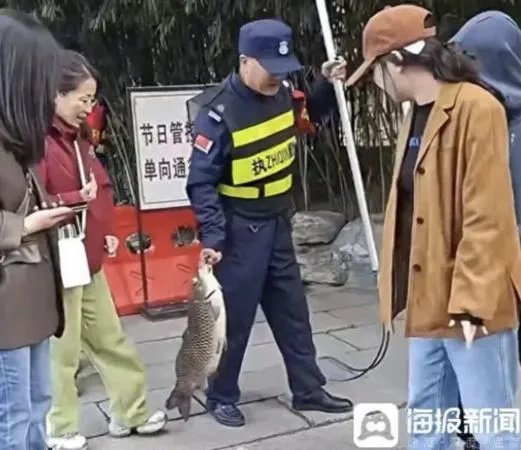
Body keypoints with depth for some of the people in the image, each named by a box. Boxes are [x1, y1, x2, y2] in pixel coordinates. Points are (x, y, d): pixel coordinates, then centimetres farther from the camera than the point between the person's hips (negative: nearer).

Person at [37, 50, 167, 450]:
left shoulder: (74, 138, 12)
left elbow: (100, 189, 21)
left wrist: (107, 231, 9)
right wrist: (78, 198, -20)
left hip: (88, 260, 9)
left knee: (111, 341, 17)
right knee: (62, 351, 5)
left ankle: (131, 412, 32)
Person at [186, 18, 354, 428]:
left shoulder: (282, 94, -1)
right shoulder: (219, 113, -21)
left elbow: (306, 118, 22)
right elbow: (201, 183, -19)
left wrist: (329, 86, 5)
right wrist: (212, 237, -24)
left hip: (278, 224, 7)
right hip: (240, 230, -7)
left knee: (293, 310, 15)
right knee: (234, 317, 4)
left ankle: (308, 390, 30)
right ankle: (222, 396, 24)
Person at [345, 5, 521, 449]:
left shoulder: (476, 108, -15)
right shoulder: (416, 115, 12)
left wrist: (472, 300, -19)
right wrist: (404, 290, 16)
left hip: (470, 306, -8)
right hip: (429, 300, 9)